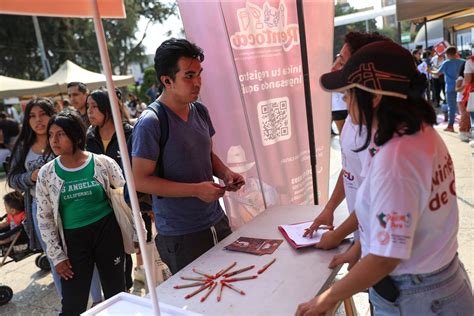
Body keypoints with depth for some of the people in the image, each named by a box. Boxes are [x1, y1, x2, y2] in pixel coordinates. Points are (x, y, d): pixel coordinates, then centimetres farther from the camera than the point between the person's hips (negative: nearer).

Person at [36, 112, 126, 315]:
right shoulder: (46, 174, -3)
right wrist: (56, 256, 1)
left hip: (107, 232, -1)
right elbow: (44, 218, 3)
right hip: (73, 239, 1)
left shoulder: (103, 163, -8)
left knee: (116, 295, 13)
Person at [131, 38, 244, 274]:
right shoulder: (150, 123, -18)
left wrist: (225, 173, -3)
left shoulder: (200, 111, 4)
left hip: (217, 222, 7)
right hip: (180, 236, -6)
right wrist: (196, 190, -21)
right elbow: (141, 181, -17)